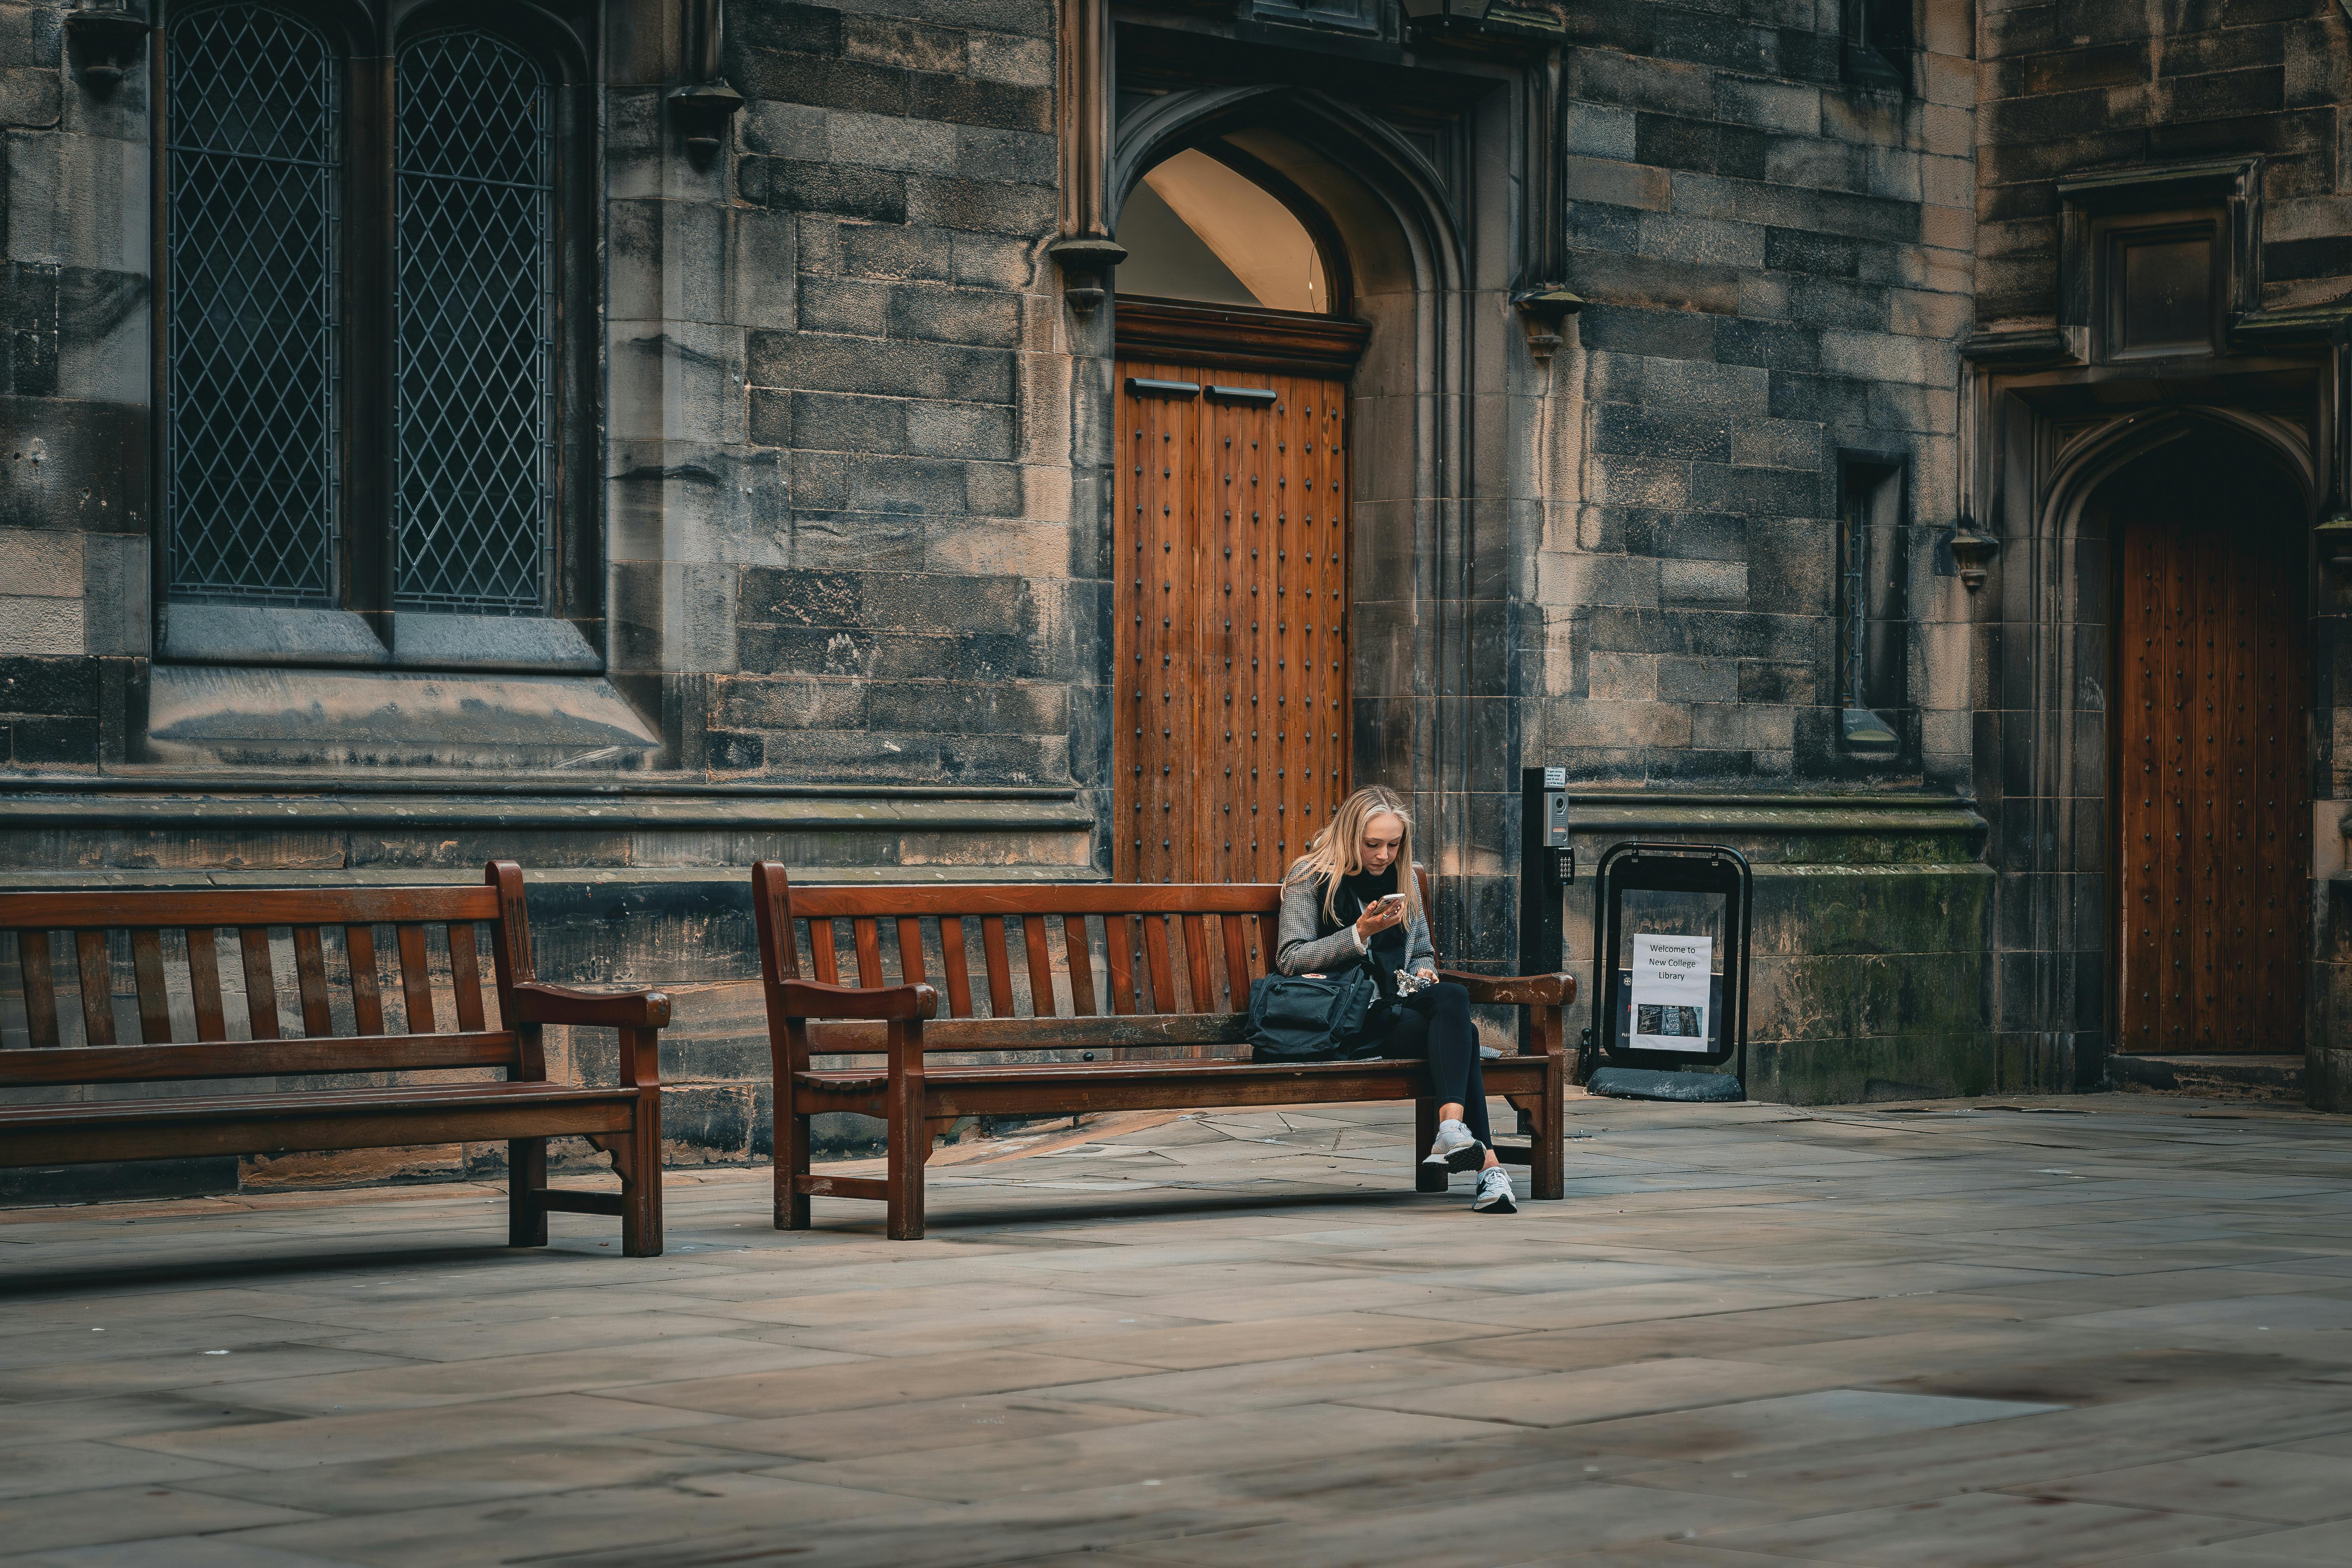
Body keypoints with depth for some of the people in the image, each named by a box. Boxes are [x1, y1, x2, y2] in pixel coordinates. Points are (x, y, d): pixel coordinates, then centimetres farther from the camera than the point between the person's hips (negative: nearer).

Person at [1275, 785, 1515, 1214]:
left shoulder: (1404, 881, 19)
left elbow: (1422, 953, 29)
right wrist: (1360, 933, -16)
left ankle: (1452, 1130, -48)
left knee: (1451, 1002, -32)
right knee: (1455, 1001, -31)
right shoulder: (1311, 878, 2)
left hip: (1394, 1008, 6)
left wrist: (1423, 972, 3)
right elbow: (1289, 959, -6)